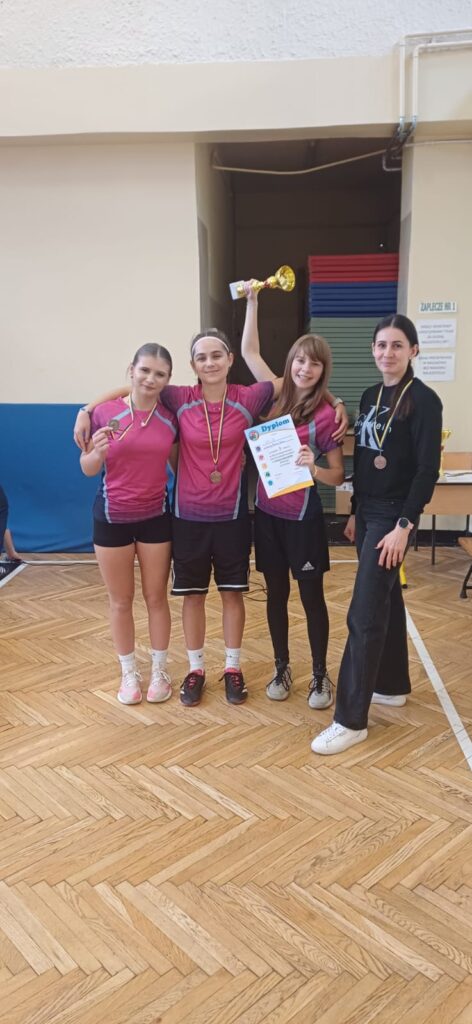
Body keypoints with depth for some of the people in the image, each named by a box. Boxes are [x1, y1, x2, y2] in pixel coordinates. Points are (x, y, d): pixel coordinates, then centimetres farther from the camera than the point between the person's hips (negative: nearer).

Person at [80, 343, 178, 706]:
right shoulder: (105, 413, -11)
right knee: (121, 601, 11)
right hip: (112, 518, -1)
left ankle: (160, 670, 29)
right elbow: (88, 470, -5)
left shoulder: (171, 417, -3)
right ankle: (129, 672, 29)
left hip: (156, 518, 2)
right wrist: (97, 451, -25)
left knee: (157, 597, 12)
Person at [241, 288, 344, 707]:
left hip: (303, 518, -4)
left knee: (311, 597, 7)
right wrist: (253, 301, 8)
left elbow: (338, 475, -8)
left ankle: (320, 675, 23)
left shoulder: (325, 414, -12)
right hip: (267, 513, 5)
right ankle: (282, 669, 28)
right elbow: (249, 351, 11)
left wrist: (314, 469, -28)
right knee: (276, 594, 13)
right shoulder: (278, 395, 1)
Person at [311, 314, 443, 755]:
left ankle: (351, 720, 1)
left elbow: (427, 470, -16)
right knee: (386, 600, 18)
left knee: (364, 614, -8)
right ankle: (392, 685, 34)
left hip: (393, 516, -7)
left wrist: (404, 526, -19)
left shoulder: (424, 400, -12)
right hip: (368, 512, 8)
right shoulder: (370, 396, 10)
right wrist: (356, 511, 14)